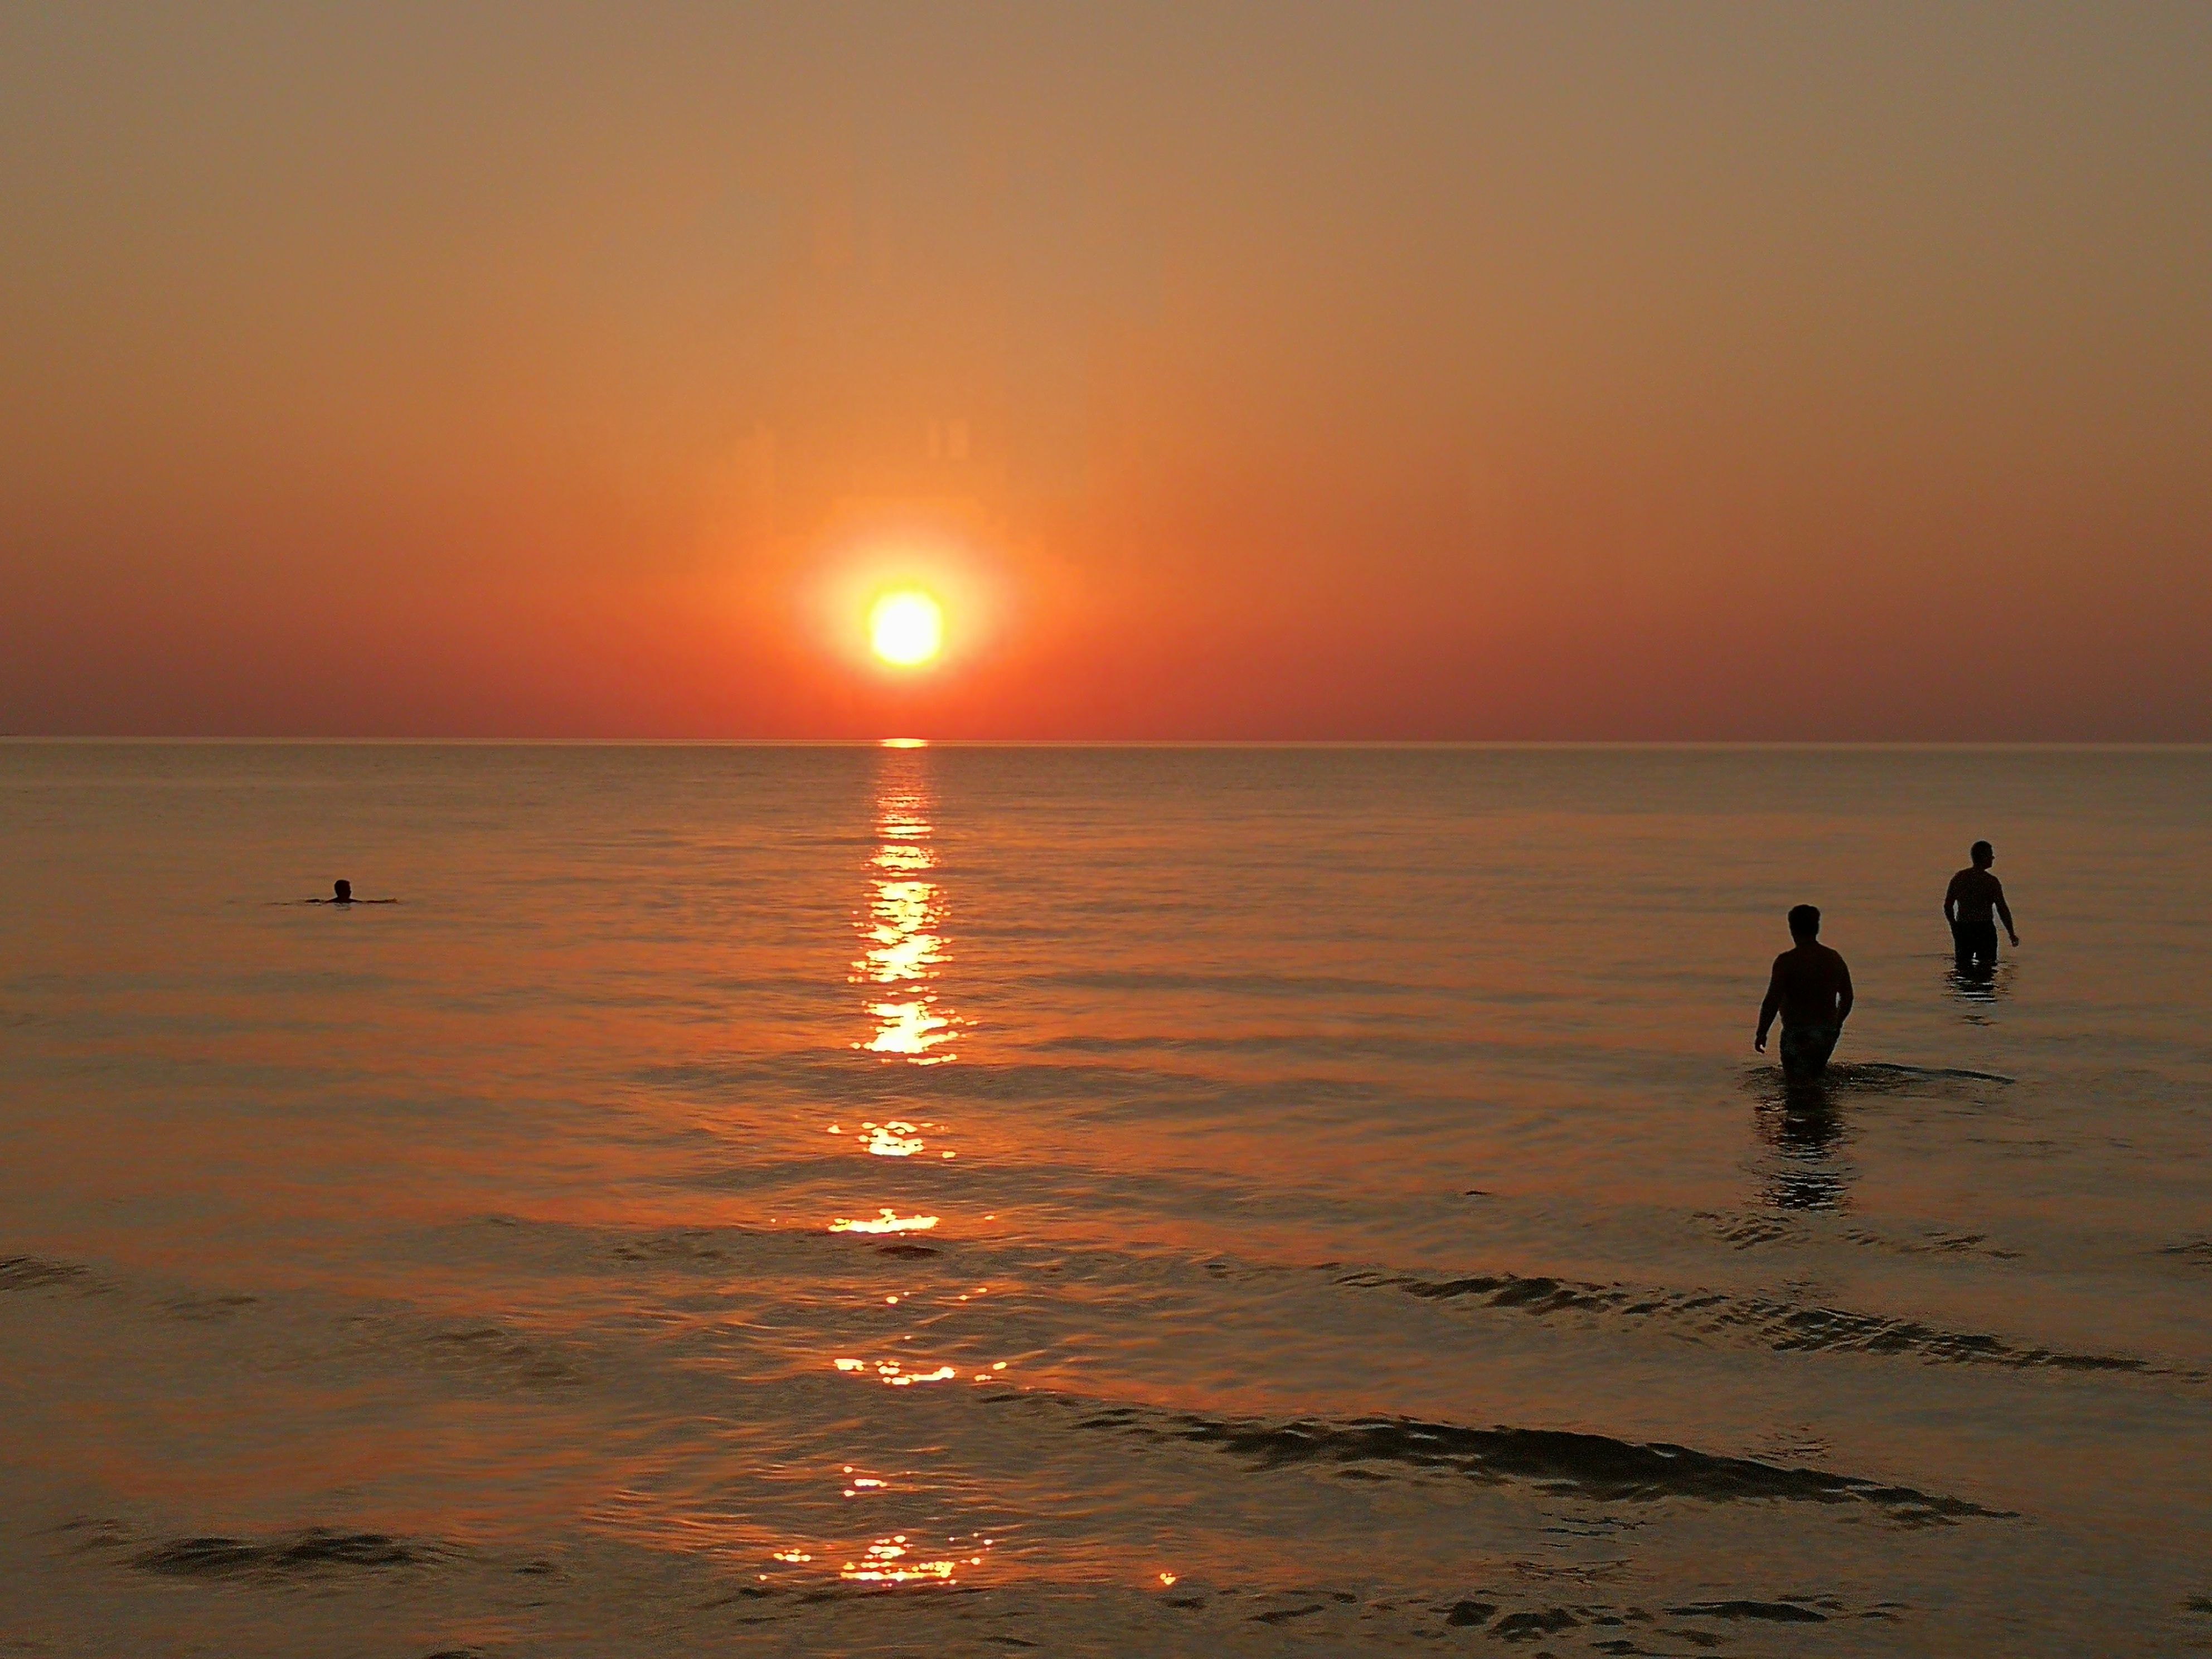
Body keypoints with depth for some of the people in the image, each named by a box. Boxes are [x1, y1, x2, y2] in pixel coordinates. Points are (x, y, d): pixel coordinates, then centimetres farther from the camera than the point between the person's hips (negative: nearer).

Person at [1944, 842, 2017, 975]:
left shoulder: (1958, 878, 6)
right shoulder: (1991, 881, -8)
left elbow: (1947, 906, 10)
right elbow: (2002, 910, -8)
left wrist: (1955, 929, 22)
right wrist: (2012, 934, 2)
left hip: (1962, 929, 4)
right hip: (1984, 929, -4)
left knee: (1963, 963, 13)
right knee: (1987, 966, 1)